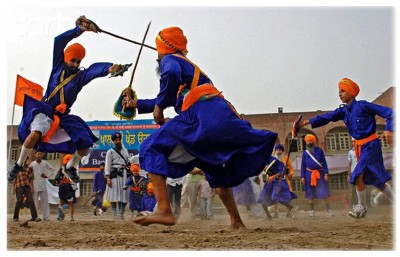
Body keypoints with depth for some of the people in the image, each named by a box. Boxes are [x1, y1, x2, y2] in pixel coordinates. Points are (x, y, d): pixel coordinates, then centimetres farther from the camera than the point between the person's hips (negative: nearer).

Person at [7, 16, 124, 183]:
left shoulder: (81, 76, -1)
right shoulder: (58, 66, 3)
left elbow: (95, 69, -24)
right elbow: (59, 41, -6)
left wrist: (108, 69, -46)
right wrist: (80, 29, -15)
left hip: (64, 116, 2)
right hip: (44, 110, -2)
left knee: (85, 144, -8)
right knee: (36, 133, -32)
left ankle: (70, 167, 23)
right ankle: (18, 165, -8)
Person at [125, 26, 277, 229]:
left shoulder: (170, 59, 11)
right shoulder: (187, 64, 36)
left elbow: (171, 73, -16)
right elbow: (171, 99, 45)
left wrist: (159, 106, -6)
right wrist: (137, 104, 50)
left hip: (201, 115, -9)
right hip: (223, 117, 9)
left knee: (153, 149, -7)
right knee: (216, 171, 26)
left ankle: (164, 210, -22)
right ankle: (236, 222, 30)